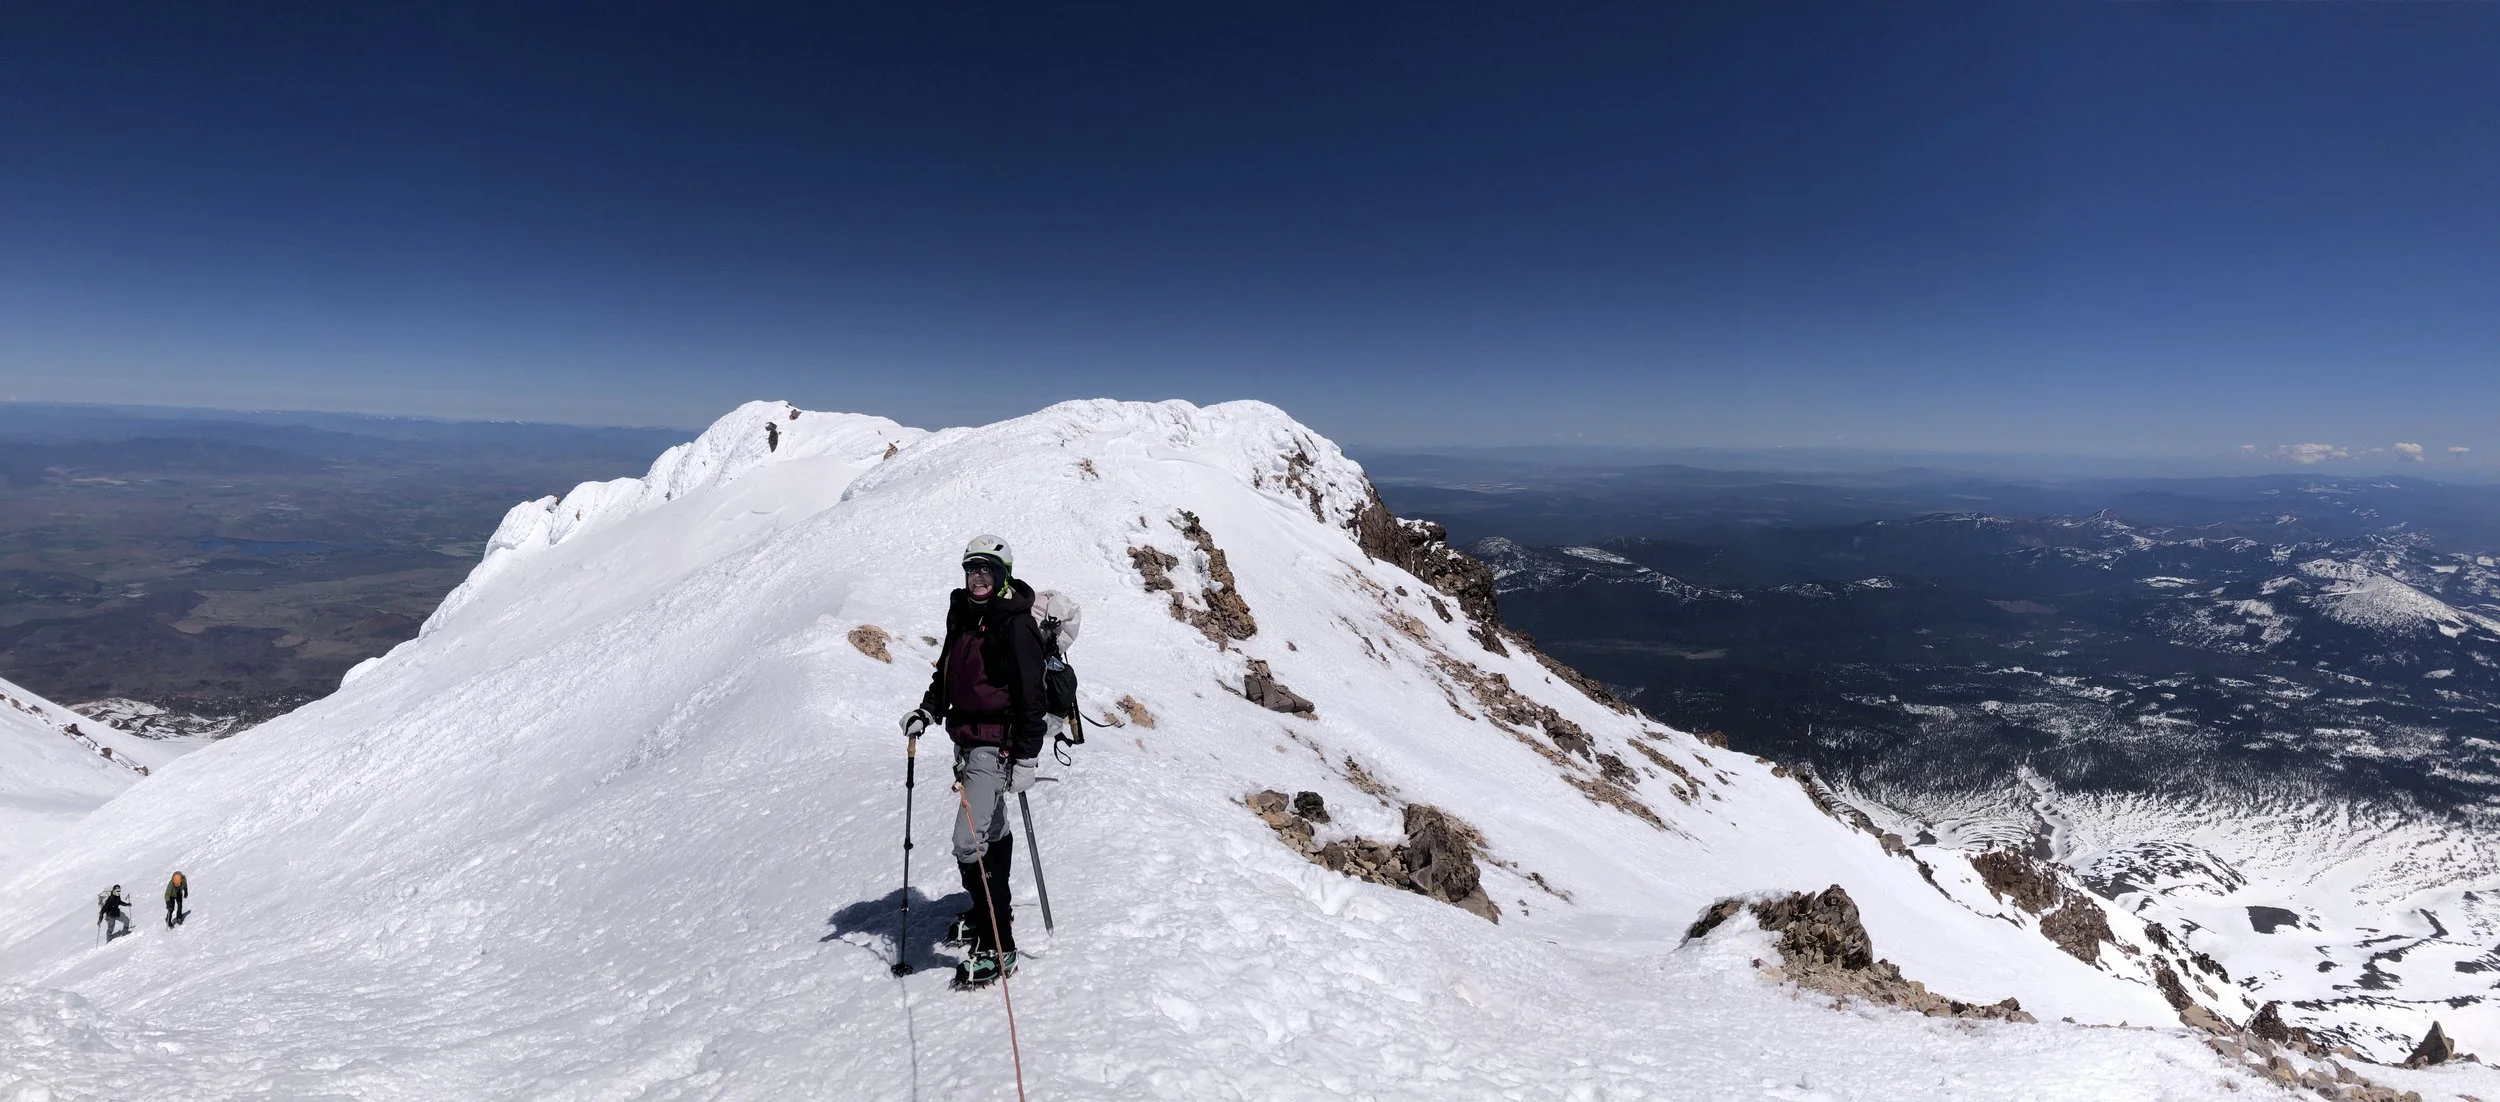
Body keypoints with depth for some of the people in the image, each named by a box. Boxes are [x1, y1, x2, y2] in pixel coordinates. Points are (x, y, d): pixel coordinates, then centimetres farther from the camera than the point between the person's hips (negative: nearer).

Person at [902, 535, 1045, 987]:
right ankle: (994, 910, 42)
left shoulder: (1015, 624, -15)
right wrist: (928, 711, 6)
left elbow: (1030, 694, -17)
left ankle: (998, 948, -8)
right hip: (966, 739, 8)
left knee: (969, 842, -15)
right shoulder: (963, 616, 8)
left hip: (997, 742, -8)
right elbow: (947, 673, 22)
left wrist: (1026, 755, -18)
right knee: (991, 829, 23)